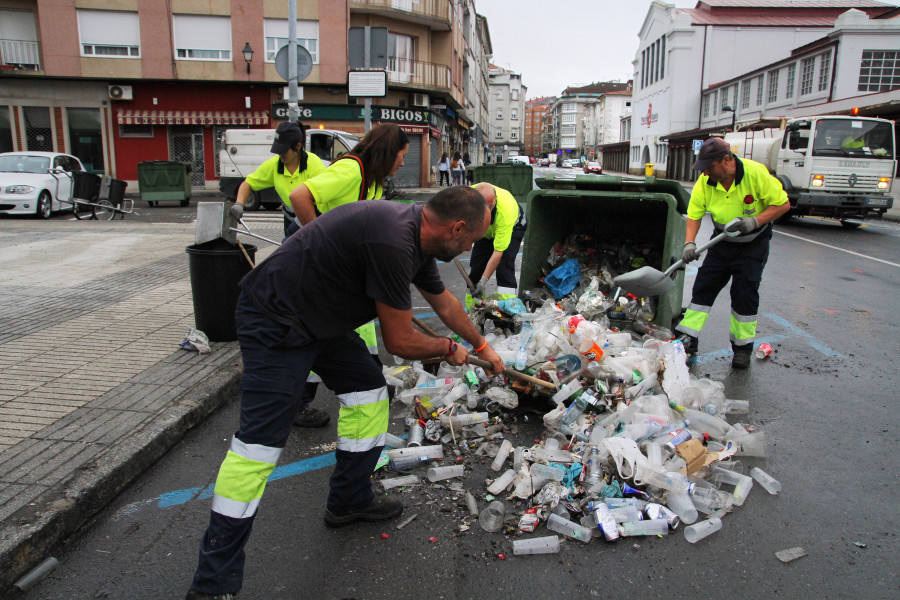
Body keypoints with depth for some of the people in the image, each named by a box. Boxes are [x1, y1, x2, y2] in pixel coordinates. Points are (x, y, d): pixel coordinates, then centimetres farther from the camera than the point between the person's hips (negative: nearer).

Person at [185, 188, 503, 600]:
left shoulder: (416, 237, 3)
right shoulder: (392, 243, -29)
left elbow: (444, 303, 22)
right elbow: (399, 341, -19)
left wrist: (482, 347, 33)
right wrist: (447, 349, 1)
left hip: (322, 319, 10)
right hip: (275, 322, -10)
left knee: (369, 393, 12)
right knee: (260, 442, -10)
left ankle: (349, 500, 28)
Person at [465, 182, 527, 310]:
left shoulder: (505, 211, -44)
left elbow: (498, 252, -40)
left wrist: (483, 282, -39)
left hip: (512, 227, -4)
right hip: (486, 229, 5)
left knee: (504, 267, -23)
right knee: (475, 267, -1)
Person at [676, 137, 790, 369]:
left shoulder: (756, 173, -22)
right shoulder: (704, 182, -13)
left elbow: (783, 204, -15)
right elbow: (694, 215, -9)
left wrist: (754, 221, -28)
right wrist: (689, 242, -25)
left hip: (753, 244, -3)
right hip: (722, 242, 3)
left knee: (744, 293, -5)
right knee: (703, 286, -1)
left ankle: (743, 347, 11)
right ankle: (688, 340, 6)